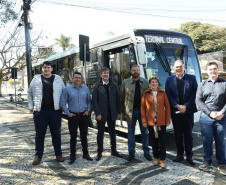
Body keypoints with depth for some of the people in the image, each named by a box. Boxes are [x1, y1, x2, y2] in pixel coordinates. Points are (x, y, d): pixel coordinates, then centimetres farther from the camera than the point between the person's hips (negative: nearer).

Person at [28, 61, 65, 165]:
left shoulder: (58, 79, 7)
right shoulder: (36, 79, 7)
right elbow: (30, 93, 12)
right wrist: (31, 107, 4)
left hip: (55, 111, 0)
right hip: (40, 111, 0)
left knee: (56, 133, 8)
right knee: (39, 134, 6)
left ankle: (58, 154, 21)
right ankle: (38, 156, 19)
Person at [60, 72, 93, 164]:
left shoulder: (85, 88, 6)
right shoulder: (67, 89, -2)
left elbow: (89, 100, 13)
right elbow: (63, 103, -1)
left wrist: (88, 110, 2)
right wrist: (68, 113, -6)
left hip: (84, 115, 2)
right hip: (73, 116, -2)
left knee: (84, 135, 11)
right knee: (73, 136, 3)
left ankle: (85, 153, 23)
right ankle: (72, 156, 14)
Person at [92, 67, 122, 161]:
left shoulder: (114, 85, 7)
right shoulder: (96, 86, -3)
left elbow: (117, 99, 7)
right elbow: (94, 101, -7)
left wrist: (118, 112, 3)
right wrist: (98, 113, -14)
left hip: (112, 113, 3)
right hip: (101, 114, -3)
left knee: (112, 133, 13)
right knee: (100, 133, 6)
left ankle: (114, 150, 27)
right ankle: (99, 153, 17)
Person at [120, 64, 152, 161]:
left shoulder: (145, 82, 6)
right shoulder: (125, 83, 1)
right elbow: (122, 97, 5)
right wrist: (124, 109, 1)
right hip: (131, 111, -1)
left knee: (145, 132, 9)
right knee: (131, 132, 8)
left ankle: (146, 152, 21)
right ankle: (131, 153, 19)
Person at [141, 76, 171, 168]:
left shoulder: (162, 93, 3)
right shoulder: (146, 94, 3)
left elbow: (167, 106, 3)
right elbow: (142, 108, 4)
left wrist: (168, 120, -2)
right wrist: (144, 121, -2)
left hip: (161, 121, -1)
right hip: (150, 121, 1)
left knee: (162, 141, 2)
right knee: (153, 140, 10)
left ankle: (162, 159, 12)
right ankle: (156, 158, 25)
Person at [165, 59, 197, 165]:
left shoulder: (192, 78, 5)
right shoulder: (169, 80, 7)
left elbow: (194, 94, -2)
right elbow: (168, 95, 0)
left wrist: (185, 106, -12)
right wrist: (177, 106, -11)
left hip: (188, 110, -1)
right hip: (175, 111, 1)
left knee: (188, 134, 6)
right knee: (178, 133, 9)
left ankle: (189, 156, 15)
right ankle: (180, 154, 21)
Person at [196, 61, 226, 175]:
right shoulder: (202, 85, 8)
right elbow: (199, 101, 1)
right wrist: (210, 112, -8)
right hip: (206, 117, 1)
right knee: (207, 141, 8)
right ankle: (207, 161, 24)